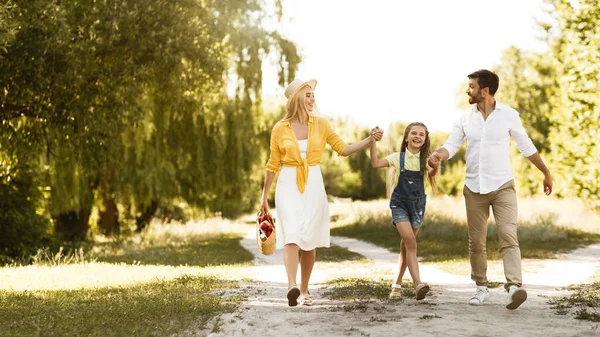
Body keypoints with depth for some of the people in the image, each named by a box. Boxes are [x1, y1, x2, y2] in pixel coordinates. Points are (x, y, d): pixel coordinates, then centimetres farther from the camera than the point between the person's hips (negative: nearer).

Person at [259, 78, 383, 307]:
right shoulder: (280, 129, 0)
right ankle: (292, 287, -31)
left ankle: (304, 290, 16)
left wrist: (370, 140, -4)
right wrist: (264, 196, 10)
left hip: (313, 185, 2)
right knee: (291, 236, -17)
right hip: (289, 185, -2)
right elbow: (273, 164, 7)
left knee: (309, 241, 4)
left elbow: (343, 149, 8)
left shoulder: (320, 125, 4)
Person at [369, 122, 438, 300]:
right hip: (399, 204, -3)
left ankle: (397, 284, 22)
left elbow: (432, 172, -21)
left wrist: (435, 165, -43)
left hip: (417, 205, 3)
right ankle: (418, 284, -26)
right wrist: (373, 142, -23)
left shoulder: (424, 160, 1)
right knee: (410, 242, -19)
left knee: (406, 245, 10)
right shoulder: (398, 157, -3)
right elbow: (375, 163, -14)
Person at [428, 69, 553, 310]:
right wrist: (438, 155, -25)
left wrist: (546, 173, 12)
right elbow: (451, 145, -2)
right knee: (476, 242, 7)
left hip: (503, 186, -3)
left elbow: (526, 147, 6)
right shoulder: (465, 118, 3)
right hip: (474, 188, 3)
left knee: (508, 236, -16)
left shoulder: (509, 116, -4)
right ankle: (481, 287, 19)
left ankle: (514, 287, -25)